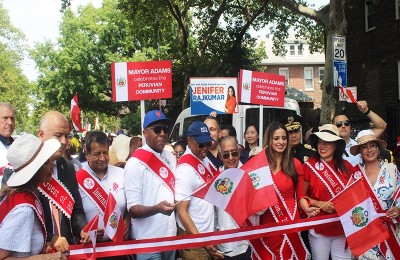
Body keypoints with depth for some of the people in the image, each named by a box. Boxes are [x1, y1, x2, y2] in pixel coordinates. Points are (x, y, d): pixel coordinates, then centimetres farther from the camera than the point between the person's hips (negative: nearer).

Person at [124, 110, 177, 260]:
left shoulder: (171, 158, 6)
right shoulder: (135, 163, -13)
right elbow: (133, 209, -16)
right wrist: (157, 208, -32)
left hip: (171, 239, 6)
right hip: (147, 243, -6)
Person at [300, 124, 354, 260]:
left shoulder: (346, 166, 1)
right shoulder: (310, 165, -7)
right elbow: (301, 196, -3)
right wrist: (319, 204, -15)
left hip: (343, 228, 2)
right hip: (319, 229, -2)